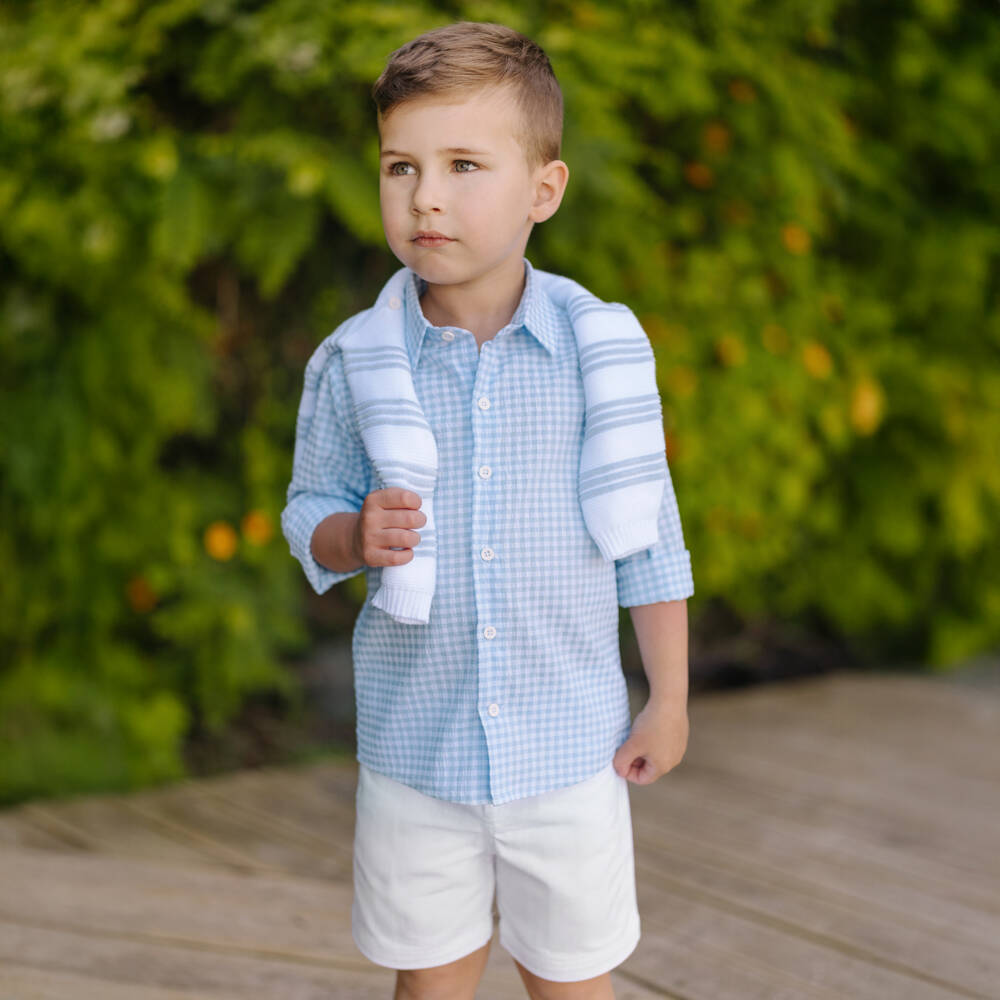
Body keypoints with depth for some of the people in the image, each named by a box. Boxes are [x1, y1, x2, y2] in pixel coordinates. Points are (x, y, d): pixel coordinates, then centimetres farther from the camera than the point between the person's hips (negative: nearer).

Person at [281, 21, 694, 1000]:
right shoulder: (350, 363, -7)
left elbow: (649, 541, 0)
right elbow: (308, 513, 4)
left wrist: (669, 699, 3)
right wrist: (355, 535, -18)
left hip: (571, 745, 0)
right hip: (414, 746, 1)